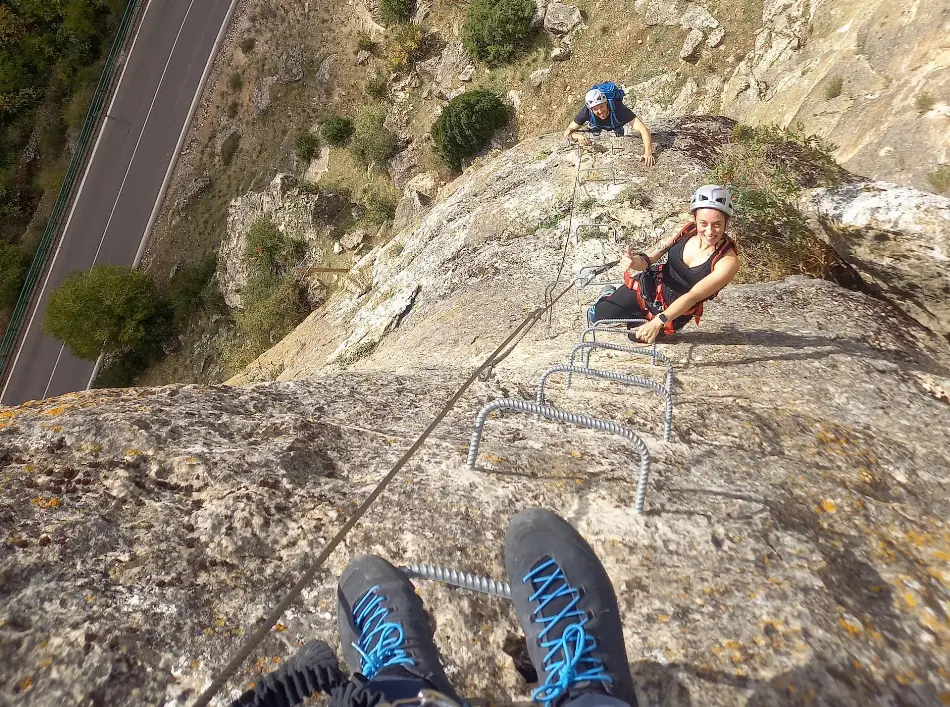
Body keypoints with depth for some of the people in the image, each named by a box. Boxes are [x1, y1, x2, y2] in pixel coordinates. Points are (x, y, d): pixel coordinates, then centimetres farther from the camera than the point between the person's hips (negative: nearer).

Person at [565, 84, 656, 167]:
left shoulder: (618, 108, -44)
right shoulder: (586, 111, -38)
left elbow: (644, 129, -48)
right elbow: (567, 132, -33)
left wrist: (648, 153, -62)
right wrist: (578, 136, -57)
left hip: (619, 127, -1)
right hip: (598, 130, 1)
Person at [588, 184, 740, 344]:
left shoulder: (728, 261, -28)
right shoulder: (689, 230, -16)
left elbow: (692, 296, -32)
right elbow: (648, 260, -11)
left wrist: (658, 322, -43)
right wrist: (635, 260, -35)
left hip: (674, 311, -2)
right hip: (649, 286, 2)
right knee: (597, 316, 5)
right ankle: (610, 297, 38)